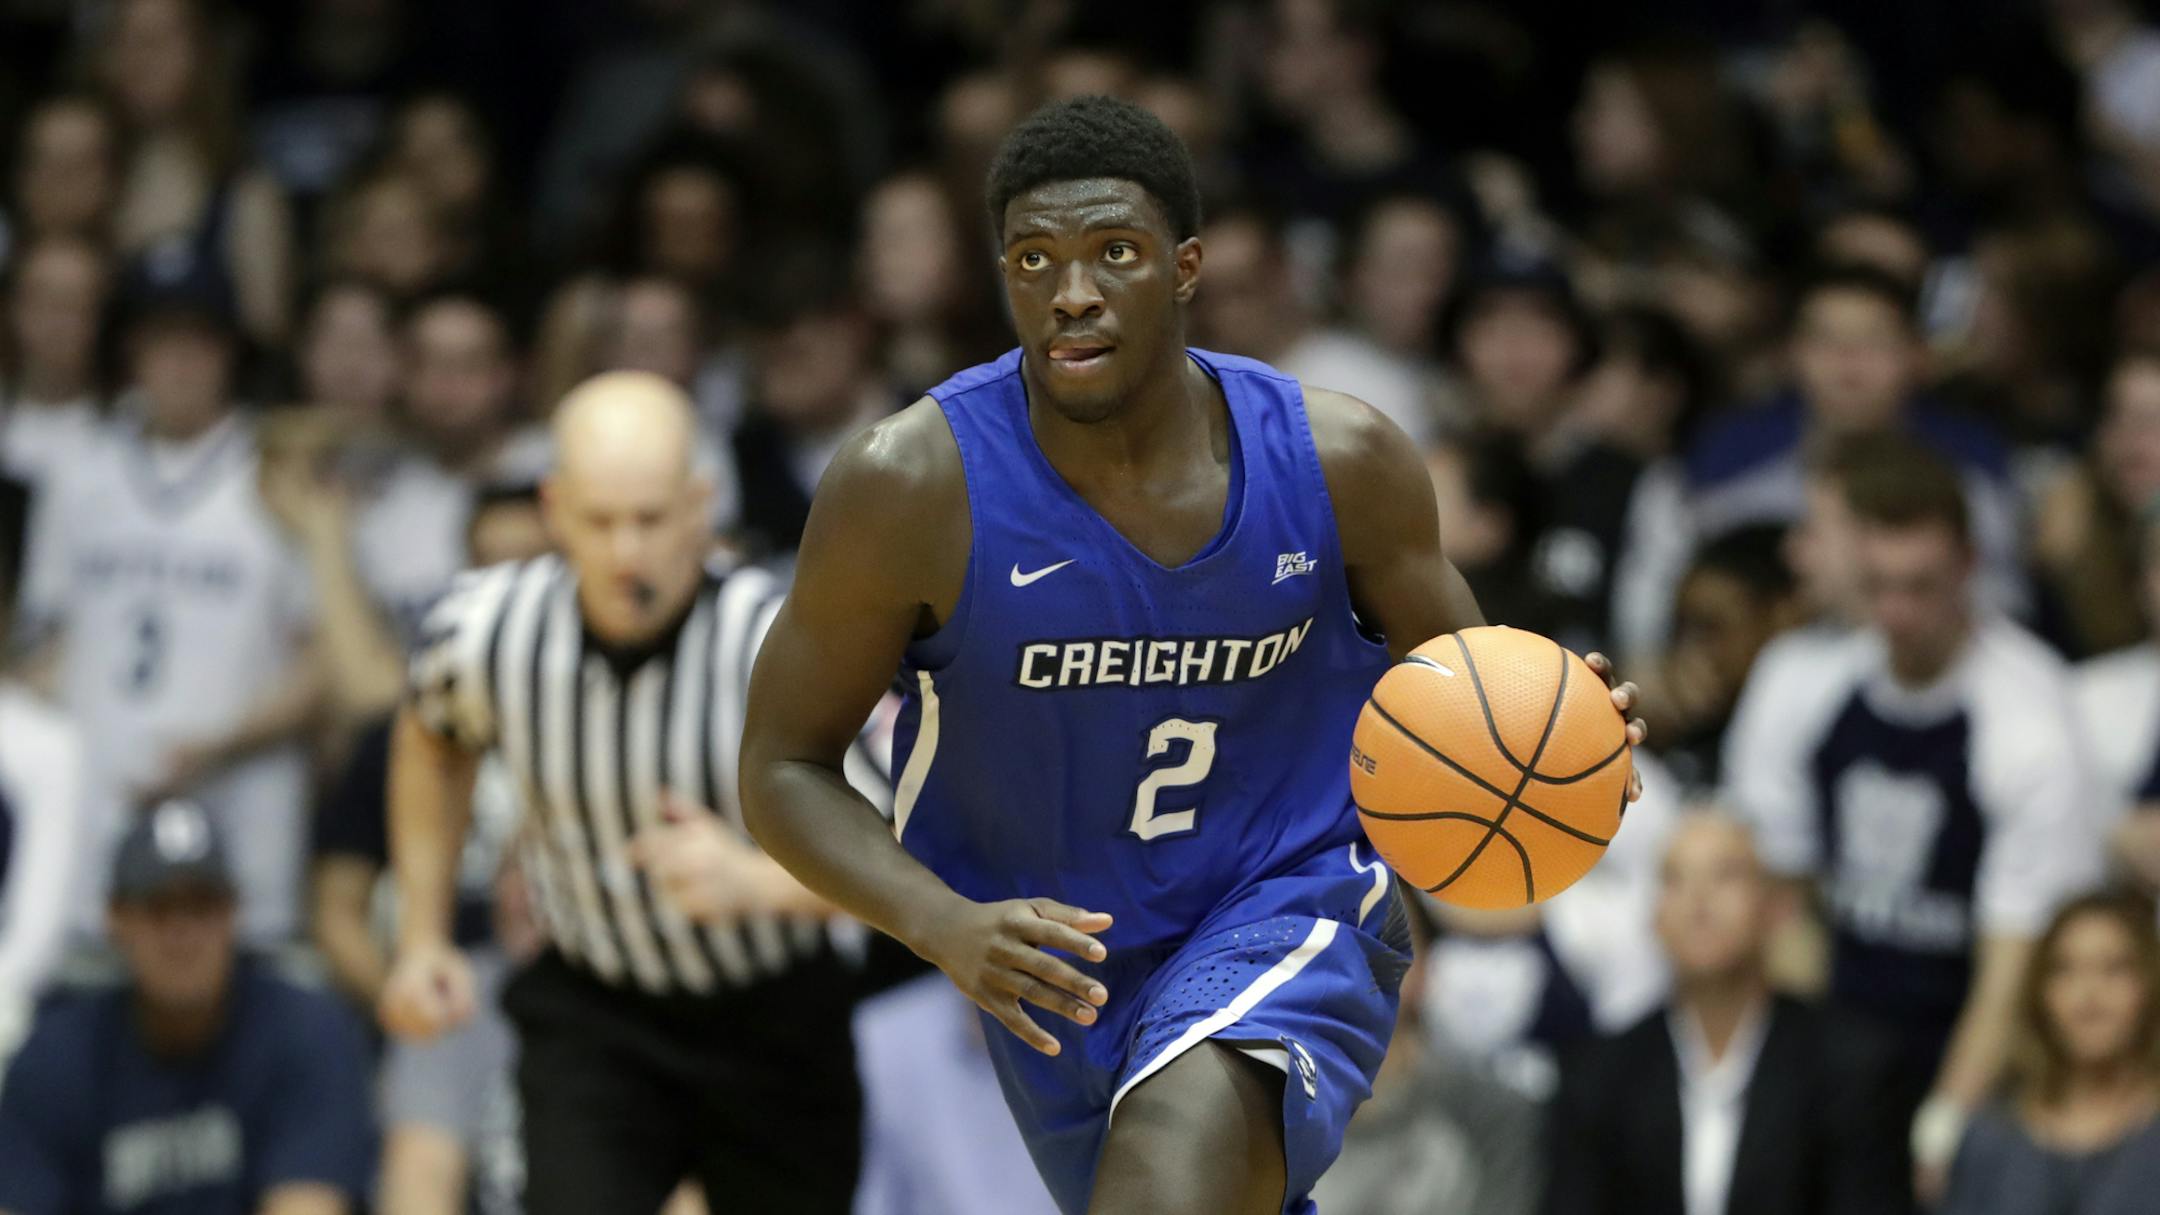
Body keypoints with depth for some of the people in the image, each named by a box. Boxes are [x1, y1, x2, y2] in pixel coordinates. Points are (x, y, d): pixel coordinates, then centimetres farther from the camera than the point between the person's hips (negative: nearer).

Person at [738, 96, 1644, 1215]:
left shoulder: (1337, 459, -13)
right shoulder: (910, 483, -18)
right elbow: (782, 771, -10)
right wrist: (947, 928, -28)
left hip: (1293, 912, -2)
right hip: (1057, 969, 2)